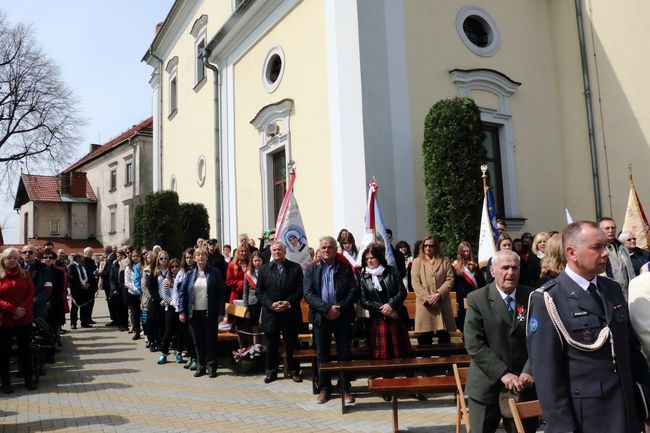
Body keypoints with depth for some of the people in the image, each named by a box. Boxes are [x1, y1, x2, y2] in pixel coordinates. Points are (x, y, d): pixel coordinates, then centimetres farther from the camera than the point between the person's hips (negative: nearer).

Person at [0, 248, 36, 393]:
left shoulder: (24, 274, 5)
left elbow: (31, 294, 0)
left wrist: (23, 308, -15)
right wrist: (13, 309, -19)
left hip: (24, 319, 2)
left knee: (25, 349, 9)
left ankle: (29, 379, 19)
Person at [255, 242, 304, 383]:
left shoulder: (295, 268, 3)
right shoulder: (264, 269, 7)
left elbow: (300, 289, -2)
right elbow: (259, 292, 3)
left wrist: (289, 303, -14)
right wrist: (270, 304, -12)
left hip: (290, 313, -1)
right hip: (270, 313, 1)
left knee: (292, 344, 8)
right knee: (271, 345, 8)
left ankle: (294, 371, 20)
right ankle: (271, 372, 21)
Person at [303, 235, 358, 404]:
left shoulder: (345, 268, 5)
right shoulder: (311, 269, 5)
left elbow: (353, 290, -1)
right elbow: (308, 293, -5)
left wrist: (340, 308, -14)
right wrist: (327, 308, -16)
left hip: (343, 317, 0)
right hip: (321, 317, 1)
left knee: (344, 354, 4)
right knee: (322, 355, 7)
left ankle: (345, 389, 15)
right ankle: (324, 389, 18)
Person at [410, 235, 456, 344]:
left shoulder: (445, 261, 12)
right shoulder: (417, 262, 8)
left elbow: (450, 280, 3)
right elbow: (415, 283, 0)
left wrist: (438, 294, -11)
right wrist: (427, 297, -12)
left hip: (442, 304, 1)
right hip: (425, 305, -1)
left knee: (444, 336, 4)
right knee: (425, 337, 0)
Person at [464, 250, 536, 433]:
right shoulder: (477, 299, -7)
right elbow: (474, 345, -12)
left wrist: (528, 372, -13)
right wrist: (503, 374, -18)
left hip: (524, 385, 2)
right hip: (487, 385, -1)